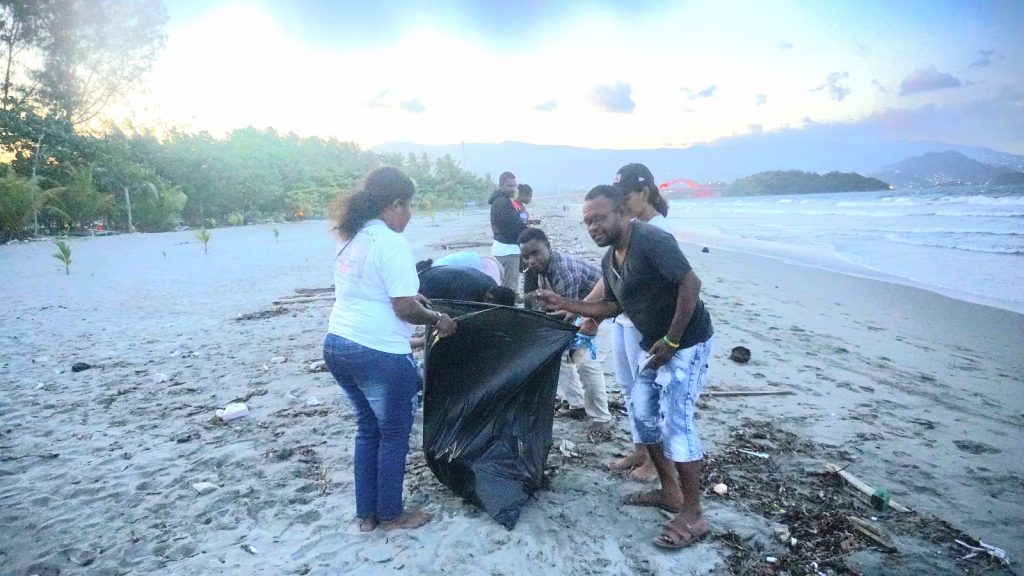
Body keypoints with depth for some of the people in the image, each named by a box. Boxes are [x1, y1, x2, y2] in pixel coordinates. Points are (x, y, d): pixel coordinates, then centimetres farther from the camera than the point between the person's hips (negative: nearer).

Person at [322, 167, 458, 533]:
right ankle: (391, 514, 25)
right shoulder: (391, 243, -16)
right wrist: (437, 319, -2)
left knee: (368, 428, 20)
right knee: (394, 433, 10)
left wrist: (411, 295, 23)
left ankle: (366, 513, 30)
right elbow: (405, 308, -19)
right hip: (378, 354, -8)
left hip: (337, 345, 9)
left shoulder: (349, 239, 11)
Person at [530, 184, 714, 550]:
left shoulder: (651, 240, -22)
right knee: (643, 414, 13)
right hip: (654, 344, 10)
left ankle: (693, 515, 2)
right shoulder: (609, 259, 6)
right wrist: (563, 304, 8)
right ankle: (669, 492, 28)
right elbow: (612, 307, 16)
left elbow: (691, 283, -27)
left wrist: (671, 341, -24)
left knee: (676, 422, -10)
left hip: (686, 343, -9)